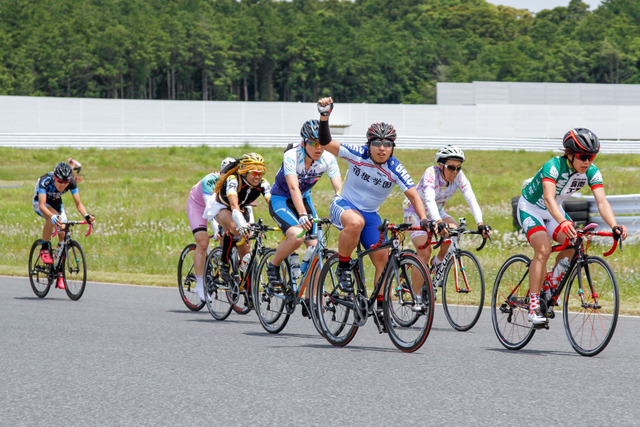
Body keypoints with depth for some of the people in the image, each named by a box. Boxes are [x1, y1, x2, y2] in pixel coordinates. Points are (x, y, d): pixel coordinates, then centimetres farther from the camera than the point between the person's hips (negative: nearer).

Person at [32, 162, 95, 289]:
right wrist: (53, 217, -62)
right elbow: (42, 205, -44)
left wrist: (86, 215, -44)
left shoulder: (71, 183, -26)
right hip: (39, 203, -4)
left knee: (63, 235, -11)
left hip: (56, 203, 4)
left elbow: (78, 203, -24)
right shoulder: (45, 181, -37)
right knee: (53, 218, -38)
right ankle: (44, 249, -17)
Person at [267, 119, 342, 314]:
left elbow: (339, 189, -25)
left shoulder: (328, 159, -17)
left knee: (315, 246, -10)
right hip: (280, 200, -5)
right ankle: (273, 266, -3)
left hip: (304, 200, 5)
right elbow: (293, 187, -39)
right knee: (296, 236, -32)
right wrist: (302, 215, -53)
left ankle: (310, 300, -1)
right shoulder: (291, 156, -28)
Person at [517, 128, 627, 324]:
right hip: (530, 208, -6)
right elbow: (549, 198, -47)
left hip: (553, 212, 6)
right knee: (543, 249, -27)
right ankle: (533, 307, -25)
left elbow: (601, 202, -27)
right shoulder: (554, 166, -33)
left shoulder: (592, 172, -17)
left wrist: (614, 226, -45)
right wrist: (563, 223, -64)